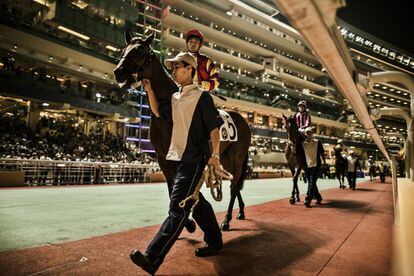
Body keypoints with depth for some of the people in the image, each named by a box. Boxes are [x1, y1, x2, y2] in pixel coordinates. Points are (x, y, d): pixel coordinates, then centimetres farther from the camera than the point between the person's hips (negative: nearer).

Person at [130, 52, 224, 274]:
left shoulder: (202, 97, -6)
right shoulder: (174, 98, 16)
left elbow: (214, 128, -8)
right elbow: (157, 112, 20)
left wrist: (215, 154, -17)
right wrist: (149, 89, 11)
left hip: (194, 160, -8)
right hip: (177, 157, 8)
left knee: (178, 208, -8)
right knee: (196, 202, 17)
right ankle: (215, 242, 34)